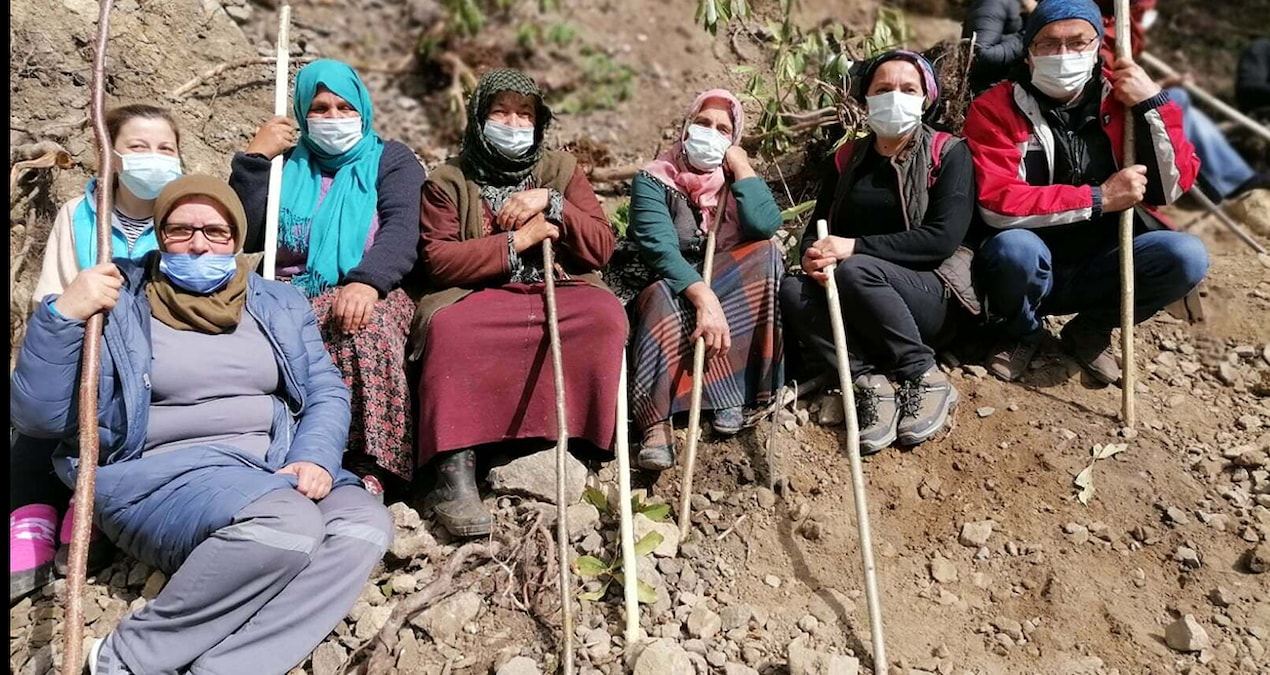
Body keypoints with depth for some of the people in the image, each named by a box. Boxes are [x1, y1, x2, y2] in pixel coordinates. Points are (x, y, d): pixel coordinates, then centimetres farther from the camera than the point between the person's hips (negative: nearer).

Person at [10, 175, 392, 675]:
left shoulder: (279, 304, 15)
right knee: (287, 523, -34)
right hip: (158, 473, -4)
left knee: (366, 526, -25)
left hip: (274, 468, 5)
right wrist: (62, 316, -15)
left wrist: (313, 457, -11)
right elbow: (38, 418, -2)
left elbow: (326, 392, 9)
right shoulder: (117, 303, 4)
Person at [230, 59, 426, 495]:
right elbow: (243, 238, 10)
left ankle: (371, 469, -38)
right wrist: (253, 161, 4)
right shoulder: (286, 161, 22)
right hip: (290, 293, 2)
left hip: (368, 295, -2)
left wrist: (367, 282, -27)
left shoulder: (391, 159, 15)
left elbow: (402, 230, -7)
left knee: (369, 325, -37)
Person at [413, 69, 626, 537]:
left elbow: (601, 247, 6)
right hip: (479, 298, -1)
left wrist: (550, 203, -7)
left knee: (606, 315, -30)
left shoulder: (561, 170, 17)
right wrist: (516, 241, -8)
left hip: (558, 296, 2)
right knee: (449, 324, -35)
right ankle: (455, 467, -36)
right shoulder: (448, 181, 11)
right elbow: (437, 260, -3)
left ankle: (575, 442, -27)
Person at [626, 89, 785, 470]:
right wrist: (704, 296, -38)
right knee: (665, 298, -36)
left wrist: (741, 166, -8)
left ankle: (732, 389, -27)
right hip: (667, 292, -3)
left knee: (764, 255, -25)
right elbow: (660, 249, -22)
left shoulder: (734, 182, 7)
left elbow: (765, 226, -17)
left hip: (735, 295, 3)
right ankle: (656, 424, -46)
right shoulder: (653, 180, -3)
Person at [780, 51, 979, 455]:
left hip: (935, 298, -4)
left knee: (854, 270, -33)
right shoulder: (847, 159, 11)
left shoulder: (948, 153, -2)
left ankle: (925, 378, -20)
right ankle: (870, 381, -29)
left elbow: (943, 238, -15)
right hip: (855, 312, 4)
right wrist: (814, 256, -18)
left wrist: (853, 247, -21)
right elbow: (816, 228, 7)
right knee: (792, 292, -23)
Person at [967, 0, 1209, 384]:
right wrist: (1099, 199, -21)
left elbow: (1171, 188, -5)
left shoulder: (1122, 97, 1)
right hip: (1031, 269, -3)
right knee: (1013, 249, -35)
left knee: (1186, 257, -21)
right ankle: (1021, 333, 0)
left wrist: (1153, 105, -14)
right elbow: (998, 203, -22)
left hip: (1099, 269, 3)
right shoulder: (996, 108, -10)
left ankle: (1091, 330, 7)